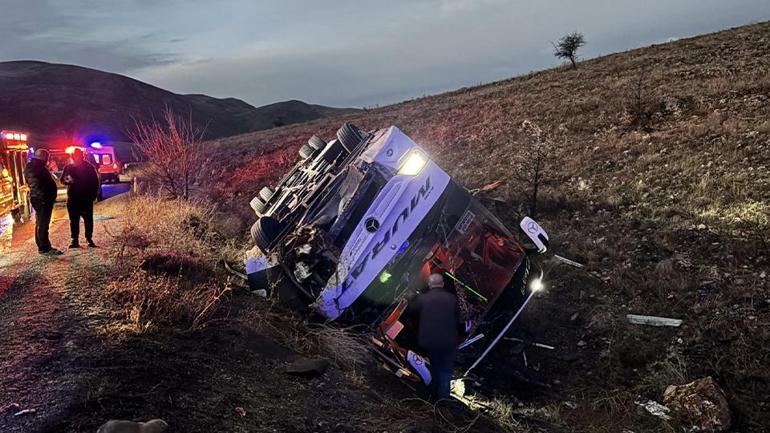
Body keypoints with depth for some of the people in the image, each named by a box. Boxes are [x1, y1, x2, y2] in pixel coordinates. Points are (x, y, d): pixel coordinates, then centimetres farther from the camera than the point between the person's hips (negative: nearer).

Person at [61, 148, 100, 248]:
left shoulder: (89, 167, 3)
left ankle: (89, 239, 8)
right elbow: (63, 179, 6)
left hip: (87, 198, -1)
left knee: (88, 219, 0)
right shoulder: (69, 168, 5)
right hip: (73, 198, 1)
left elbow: (95, 182, 5)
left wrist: (93, 194, -2)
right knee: (74, 220, 2)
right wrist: (67, 180, -18)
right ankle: (75, 240, 6)